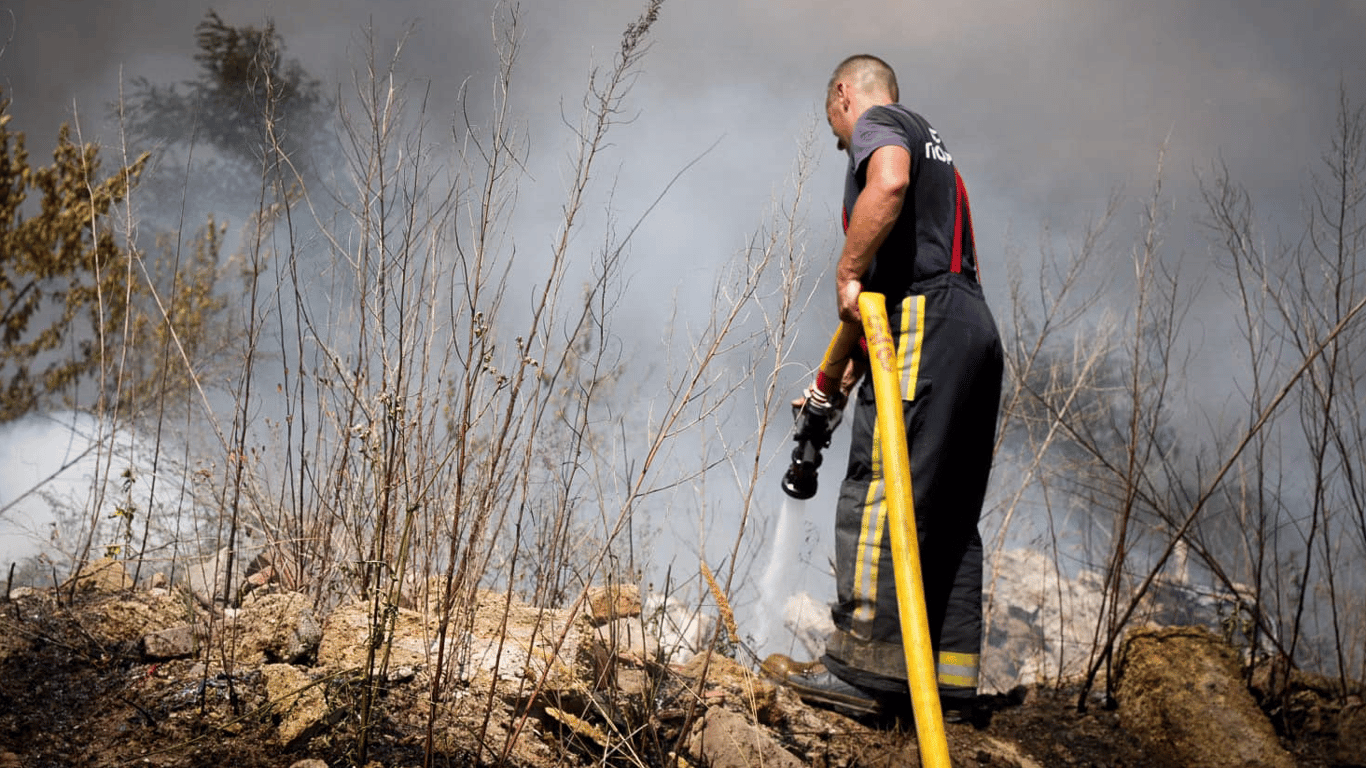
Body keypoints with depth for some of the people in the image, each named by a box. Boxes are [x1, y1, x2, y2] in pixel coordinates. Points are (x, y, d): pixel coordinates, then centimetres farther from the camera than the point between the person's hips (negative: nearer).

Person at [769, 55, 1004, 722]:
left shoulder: (876, 123, 6)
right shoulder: (932, 143, 33)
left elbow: (889, 182, -22)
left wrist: (848, 272, -14)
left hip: (925, 324, -9)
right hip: (975, 327, 9)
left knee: (877, 491, -11)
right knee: (950, 511, 7)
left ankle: (866, 665, -13)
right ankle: (949, 678, 7)